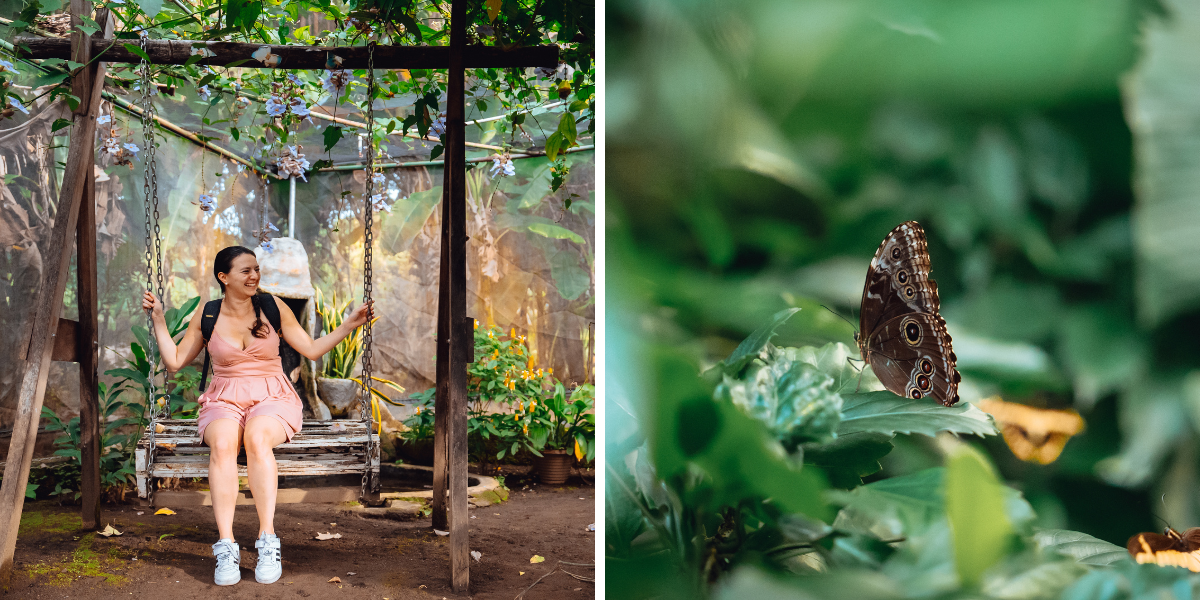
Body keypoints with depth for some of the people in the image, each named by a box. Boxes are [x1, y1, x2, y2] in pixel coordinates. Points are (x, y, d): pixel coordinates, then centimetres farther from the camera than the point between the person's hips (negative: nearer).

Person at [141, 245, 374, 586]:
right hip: (223, 402, 1)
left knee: (257, 437, -37)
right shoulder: (208, 315, 7)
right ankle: (226, 549, -35)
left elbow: (312, 350, 8)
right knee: (221, 443, -35)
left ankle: (268, 543, -34)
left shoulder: (272, 307, 5)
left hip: (272, 399, -1)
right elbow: (175, 362, 11)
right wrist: (158, 319, 7)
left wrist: (349, 325, 0)